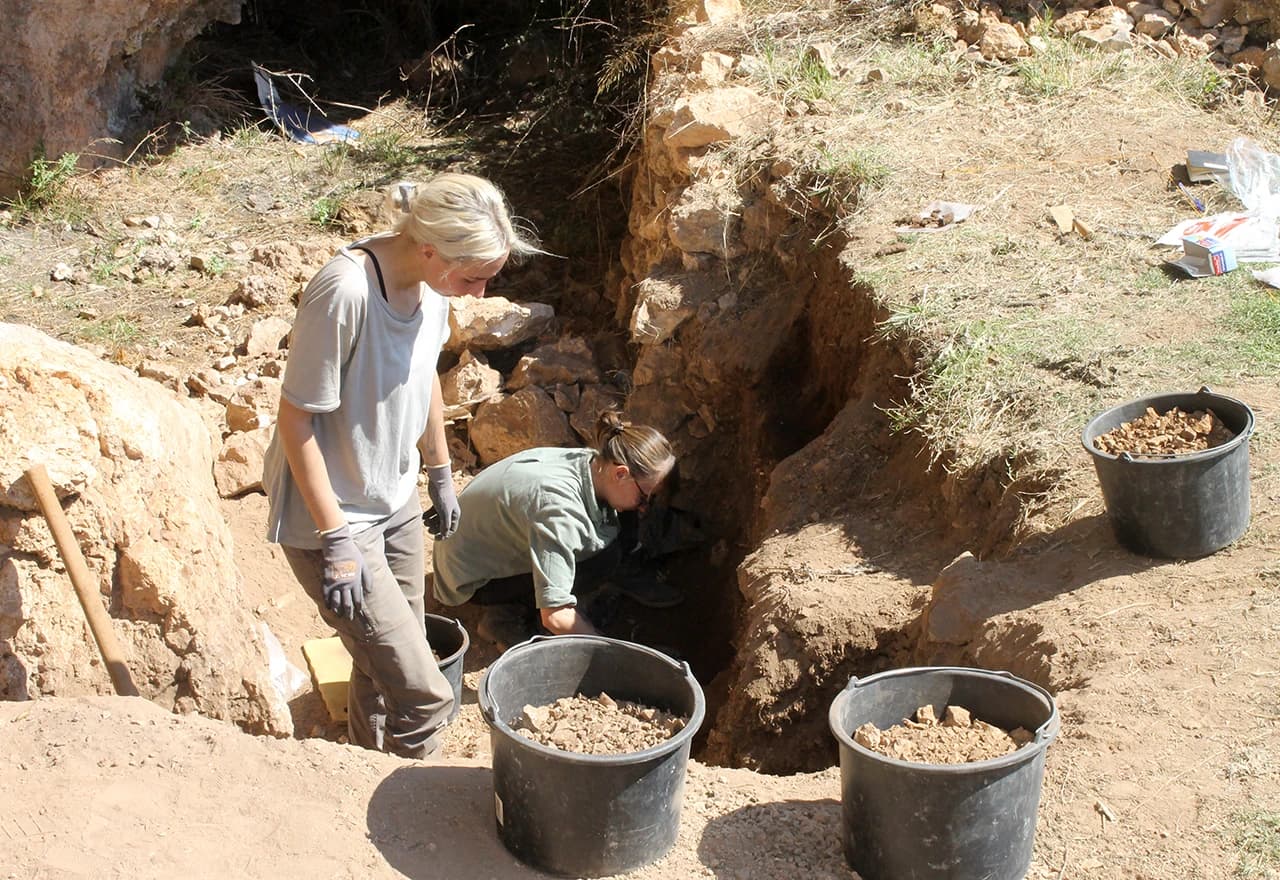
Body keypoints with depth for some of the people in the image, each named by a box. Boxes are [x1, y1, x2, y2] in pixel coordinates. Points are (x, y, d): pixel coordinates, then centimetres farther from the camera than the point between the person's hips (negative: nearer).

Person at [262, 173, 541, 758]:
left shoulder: (431, 282, -5)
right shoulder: (344, 293, -30)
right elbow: (297, 419, -23)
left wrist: (441, 474, 21)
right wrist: (336, 541, -21)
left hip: (395, 504, 8)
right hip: (333, 515, -8)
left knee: (384, 673, 21)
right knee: (422, 695, -7)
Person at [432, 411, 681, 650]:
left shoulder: (588, 461, -12)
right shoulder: (558, 507, -35)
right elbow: (555, 617, -35)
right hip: (471, 579, -9)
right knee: (603, 555, -21)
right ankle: (505, 616, -9)